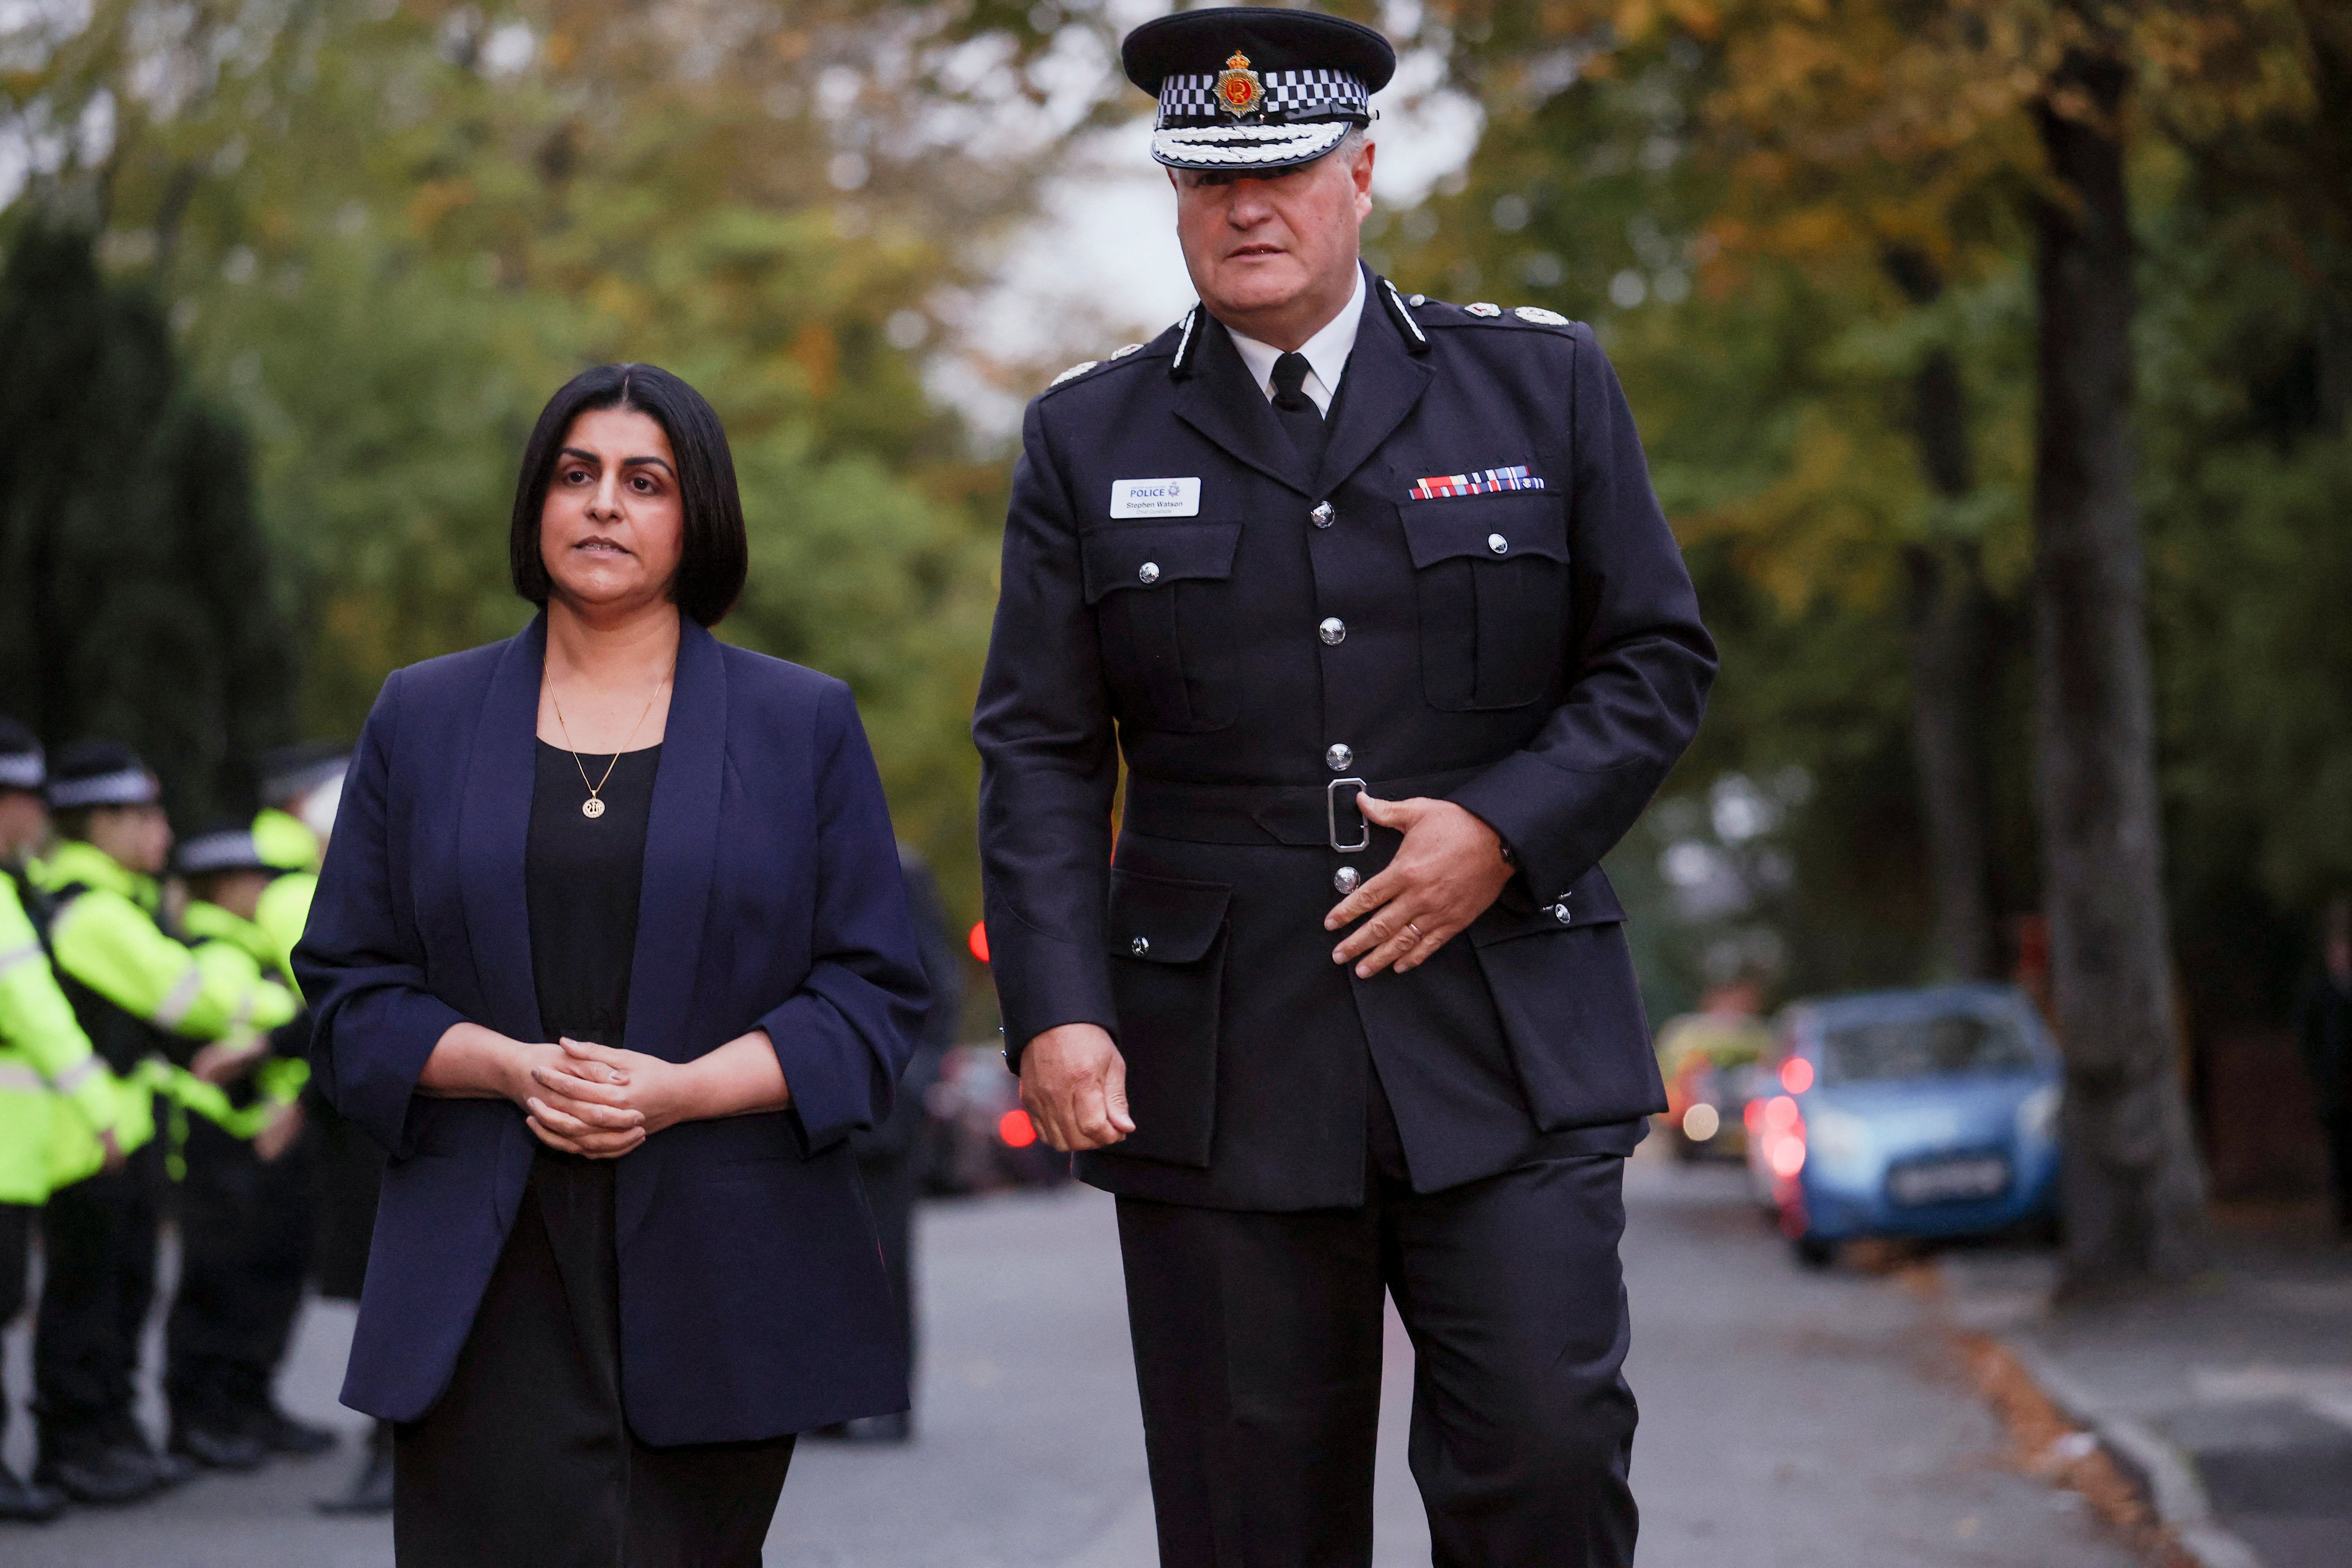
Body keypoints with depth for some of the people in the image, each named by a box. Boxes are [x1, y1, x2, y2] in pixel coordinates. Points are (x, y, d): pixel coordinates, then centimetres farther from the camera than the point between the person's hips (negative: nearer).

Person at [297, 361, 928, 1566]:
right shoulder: (423, 721, 12)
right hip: (493, 1293, 0)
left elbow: (874, 995, 3)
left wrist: (682, 1089, -12)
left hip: (718, 1282, 0)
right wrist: (513, 1068, -10)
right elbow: (347, 990, 9)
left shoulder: (803, 724, 9)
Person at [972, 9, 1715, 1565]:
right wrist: (1057, 1014, -9)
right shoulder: (1089, 439, 8)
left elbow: (1661, 656, 7)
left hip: (1507, 1047, 0)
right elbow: (1042, 755, 4)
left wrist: (1507, 829, -10)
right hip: (1219, 1071, 1)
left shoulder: (1542, 382, 7)